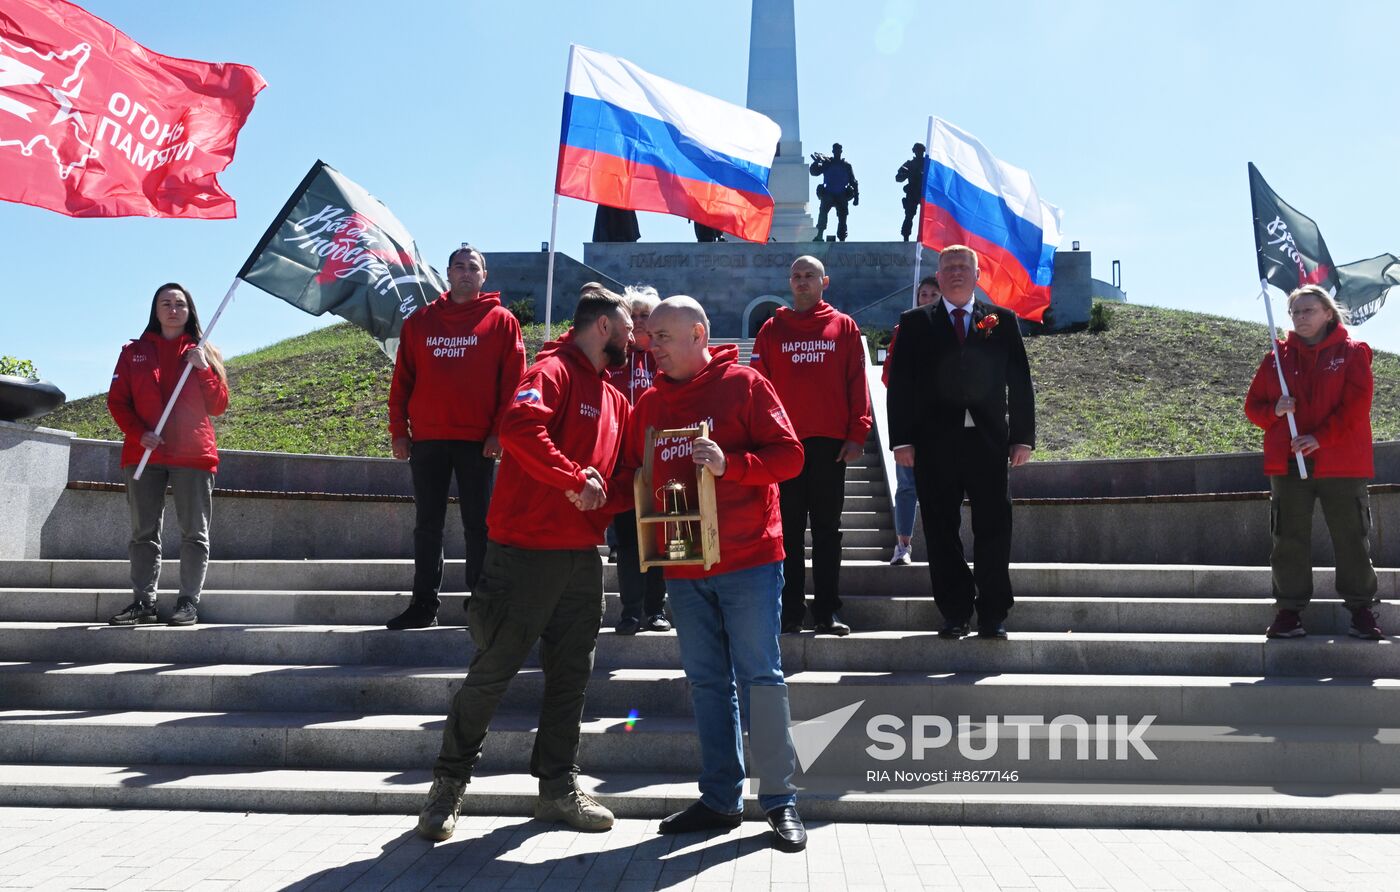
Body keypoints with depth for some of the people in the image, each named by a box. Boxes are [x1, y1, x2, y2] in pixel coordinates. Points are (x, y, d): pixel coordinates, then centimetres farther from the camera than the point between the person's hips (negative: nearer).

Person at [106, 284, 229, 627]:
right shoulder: (134, 352, 12)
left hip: (193, 455, -1)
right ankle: (144, 601, 8)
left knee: (194, 531, -3)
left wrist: (204, 369, -11)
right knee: (143, 532, 3)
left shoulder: (203, 353, 10)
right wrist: (139, 434, -10)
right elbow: (117, 400, 6)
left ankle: (189, 602, 1)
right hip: (144, 454, 2)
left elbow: (218, 406, 3)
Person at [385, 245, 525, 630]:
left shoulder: (502, 322, 3)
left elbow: (512, 381, -2)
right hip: (427, 439, 3)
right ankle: (424, 604, 15)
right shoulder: (419, 322, 11)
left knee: (478, 525, 3)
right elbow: (402, 380, 11)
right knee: (427, 525, 7)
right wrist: (398, 431, 4)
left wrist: (499, 431, -10)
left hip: (479, 441, -3)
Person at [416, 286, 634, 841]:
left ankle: (559, 788, 23)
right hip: (527, 547, -8)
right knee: (494, 667, 0)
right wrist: (575, 480, -21)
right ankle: (449, 782, 17)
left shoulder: (614, 399, 18)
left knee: (571, 673, 11)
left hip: (582, 554, 8)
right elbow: (520, 426, -26)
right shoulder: (553, 371, -8)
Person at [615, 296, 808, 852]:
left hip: (748, 559, -5)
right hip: (683, 564, 5)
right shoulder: (649, 404, 12)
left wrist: (730, 463, -22)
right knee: (707, 682, 11)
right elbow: (635, 477, 15)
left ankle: (780, 798, 12)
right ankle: (720, 800, 21)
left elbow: (789, 455, -8)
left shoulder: (743, 384, -4)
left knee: (760, 676, 0)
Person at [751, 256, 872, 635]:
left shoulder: (844, 327, 8)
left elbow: (857, 382, 5)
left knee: (827, 530, 4)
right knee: (788, 531, 4)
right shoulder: (772, 329, 9)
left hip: (830, 444, 0)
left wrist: (857, 433, -4)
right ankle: (790, 612, 9)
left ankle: (827, 613, 9)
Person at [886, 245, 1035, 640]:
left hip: (988, 441, 0)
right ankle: (955, 614, 12)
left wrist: (1023, 437, 1)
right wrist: (902, 439, -5)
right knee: (942, 533, 3)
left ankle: (993, 615, 9)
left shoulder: (1002, 321, 12)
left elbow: (1020, 382, 9)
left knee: (994, 529, 0)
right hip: (934, 443, 0)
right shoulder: (915, 322, 10)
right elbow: (899, 384, 4)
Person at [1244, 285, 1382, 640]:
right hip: (1288, 464, 2)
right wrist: (1274, 411, -9)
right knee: (1289, 541, 4)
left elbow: (1357, 405, -8)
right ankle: (1289, 610, 12)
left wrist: (1321, 437, -18)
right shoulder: (1278, 357, 10)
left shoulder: (1352, 353, 3)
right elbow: (1253, 405, 13)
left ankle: (1362, 609, 15)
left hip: (1342, 463, -2)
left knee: (1352, 539, 4)